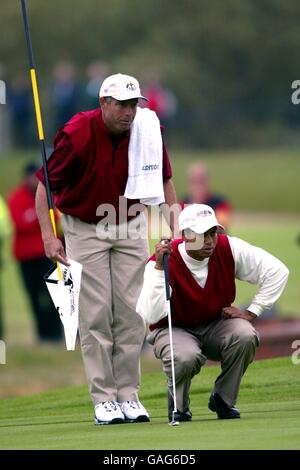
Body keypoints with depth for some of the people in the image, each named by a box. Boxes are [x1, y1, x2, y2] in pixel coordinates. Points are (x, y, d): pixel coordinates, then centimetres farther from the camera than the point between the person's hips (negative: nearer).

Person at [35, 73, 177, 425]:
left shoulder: (148, 132, -10)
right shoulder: (77, 135, -20)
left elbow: (164, 179, 6)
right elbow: (46, 184, -12)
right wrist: (48, 236, -18)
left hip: (131, 227, 3)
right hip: (85, 230, -3)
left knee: (131, 313, 0)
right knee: (95, 315, -5)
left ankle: (128, 395, 6)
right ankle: (104, 399, -2)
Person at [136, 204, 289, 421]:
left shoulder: (229, 249, -14)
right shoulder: (164, 260, -23)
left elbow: (278, 271, -7)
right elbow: (150, 315, -36)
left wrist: (252, 312, -10)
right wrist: (159, 268, -40)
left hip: (217, 325, 3)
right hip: (175, 330, -3)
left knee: (246, 336, -30)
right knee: (186, 357, -38)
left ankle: (223, 400, -5)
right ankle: (178, 407, -3)